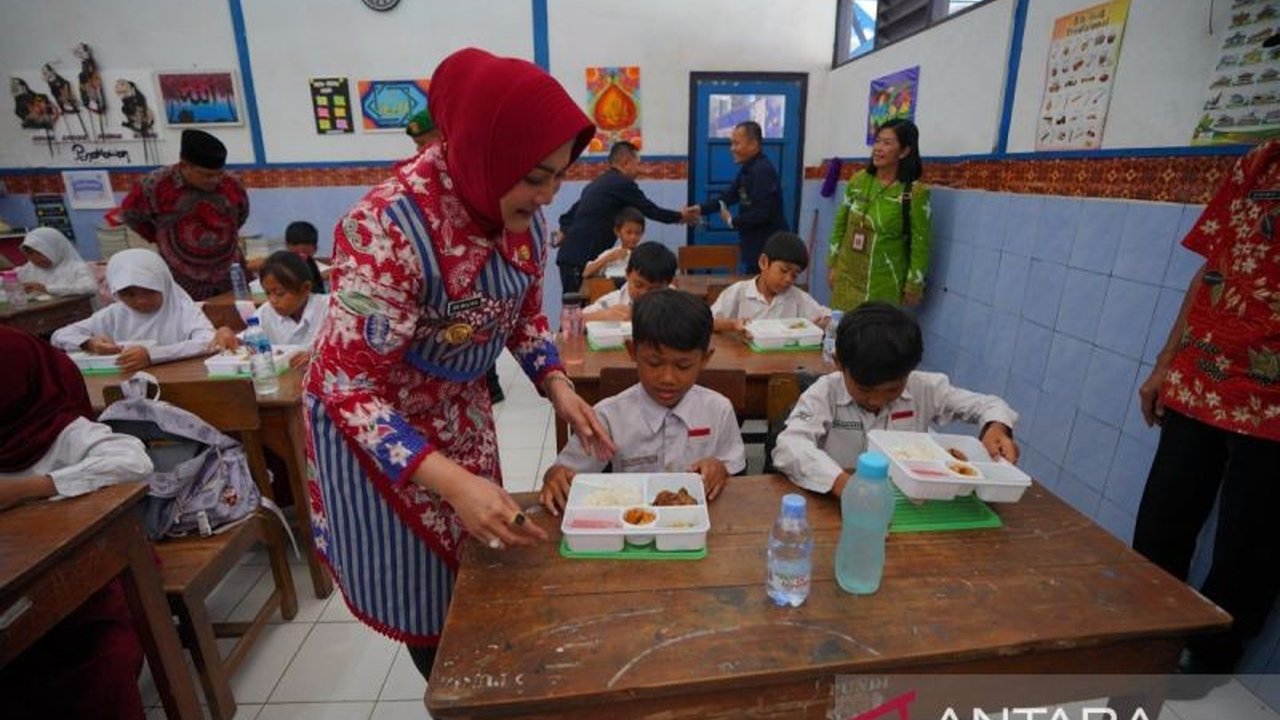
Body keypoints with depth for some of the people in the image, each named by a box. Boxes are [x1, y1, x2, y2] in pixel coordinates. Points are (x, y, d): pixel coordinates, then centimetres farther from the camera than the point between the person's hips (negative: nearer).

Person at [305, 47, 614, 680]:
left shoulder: (523, 211, -13)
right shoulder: (388, 226, -34)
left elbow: (524, 312, 2)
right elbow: (350, 385, -31)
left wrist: (559, 388, -13)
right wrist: (451, 481, -40)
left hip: (462, 406, 6)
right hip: (374, 416, -6)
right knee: (418, 580, 13)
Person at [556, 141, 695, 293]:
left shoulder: (596, 183, 19)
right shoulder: (623, 184, -6)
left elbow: (568, 216, 20)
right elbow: (651, 210, 1)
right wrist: (680, 216, 15)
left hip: (569, 257, 9)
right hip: (581, 259, -9)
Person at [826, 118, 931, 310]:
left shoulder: (915, 192, -9)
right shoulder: (858, 180, 3)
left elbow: (920, 245, -7)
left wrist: (914, 286, -6)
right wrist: (832, 264, 7)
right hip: (846, 278, 4)